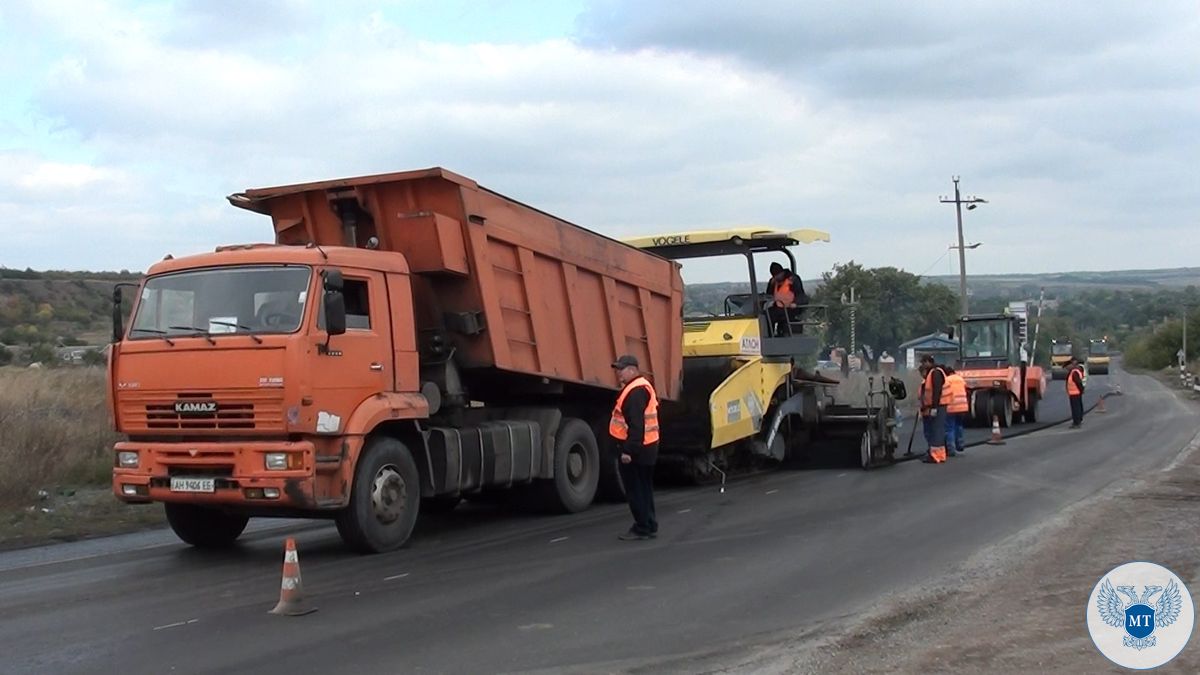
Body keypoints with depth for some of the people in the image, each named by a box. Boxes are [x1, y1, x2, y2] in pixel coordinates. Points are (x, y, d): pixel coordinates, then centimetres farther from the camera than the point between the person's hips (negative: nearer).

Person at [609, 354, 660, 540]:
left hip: (636, 450, -11)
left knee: (636, 490, -4)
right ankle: (649, 527, 22)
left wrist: (628, 450, -27)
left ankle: (643, 528, 1)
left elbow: (636, 425, -26)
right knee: (643, 489, 16)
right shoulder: (641, 387, 16)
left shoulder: (636, 392, -19)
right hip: (646, 448, 11)